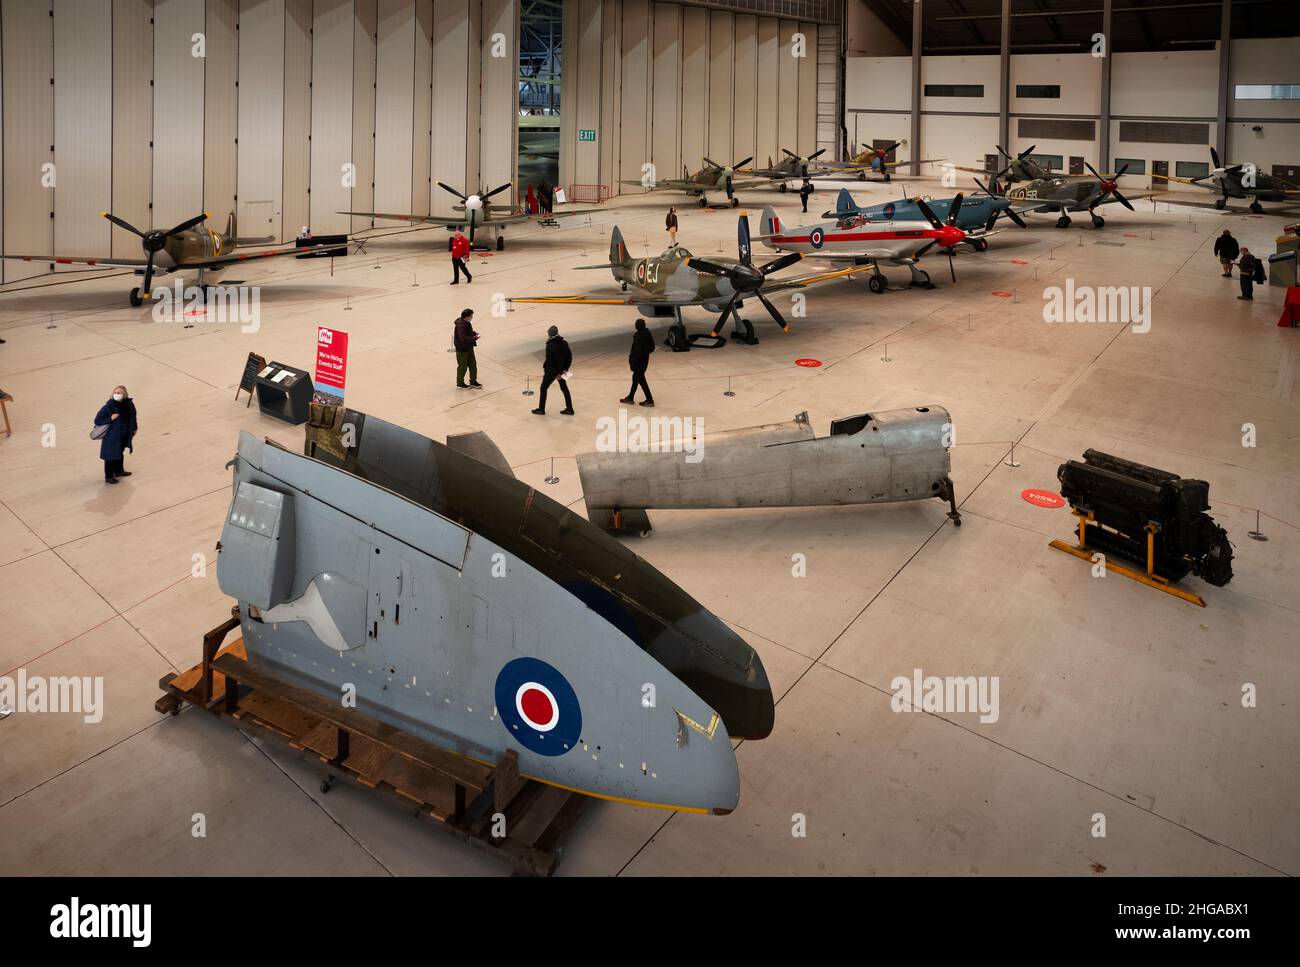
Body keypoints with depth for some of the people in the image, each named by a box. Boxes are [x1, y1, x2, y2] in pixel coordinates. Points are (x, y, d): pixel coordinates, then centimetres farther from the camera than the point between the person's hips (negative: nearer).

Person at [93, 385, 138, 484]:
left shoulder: (128, 404, -11)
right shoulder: (108, 407, -22)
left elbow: (132, 417, 8)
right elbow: (97, 420, -15)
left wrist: (134, 428, 13)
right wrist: (110, 419, -27)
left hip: (123, 435, 5)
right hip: (111, 436, -5)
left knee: (120, 453, 26)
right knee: (110, 456, 5)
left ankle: (119, 470, 46)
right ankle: (108, 477, 19)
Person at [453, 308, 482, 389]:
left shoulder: (467, 323, 3)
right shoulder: (460, 326, -27)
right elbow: (463, 338, -31)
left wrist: (474, 333, 2)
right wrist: (474, 338, -25)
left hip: (469, 348, 10)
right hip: (462, 350, -9)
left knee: (473, 364, 15)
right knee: (463, 366, 6)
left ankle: (473, 382, 27)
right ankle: (460, 383, 23)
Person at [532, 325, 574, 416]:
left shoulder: (550, 345, -21)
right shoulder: (564, 343, -2)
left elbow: (549, 361, -22)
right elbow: (569, 357, 2)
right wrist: (565, 369, 3)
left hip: (552, 371, -6)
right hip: (562, 370, 6)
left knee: (543, 388, 11)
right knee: (564, 388, 17)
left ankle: (541, 410, 17)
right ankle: (569, 409, 20)